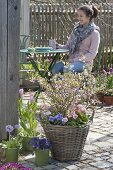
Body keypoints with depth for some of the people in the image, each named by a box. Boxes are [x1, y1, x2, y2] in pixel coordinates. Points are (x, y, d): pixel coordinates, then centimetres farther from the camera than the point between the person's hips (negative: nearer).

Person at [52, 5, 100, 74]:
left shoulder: (94, 33, -2)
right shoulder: (76, 29, 16)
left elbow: (92, 54, -7)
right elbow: (68, 46, 18)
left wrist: (79, 60, -19)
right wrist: (58, 46, -2)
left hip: (84, 63, -5)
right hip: (72, 61, 5)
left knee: (68, 70, -36)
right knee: (56, 67, -27)